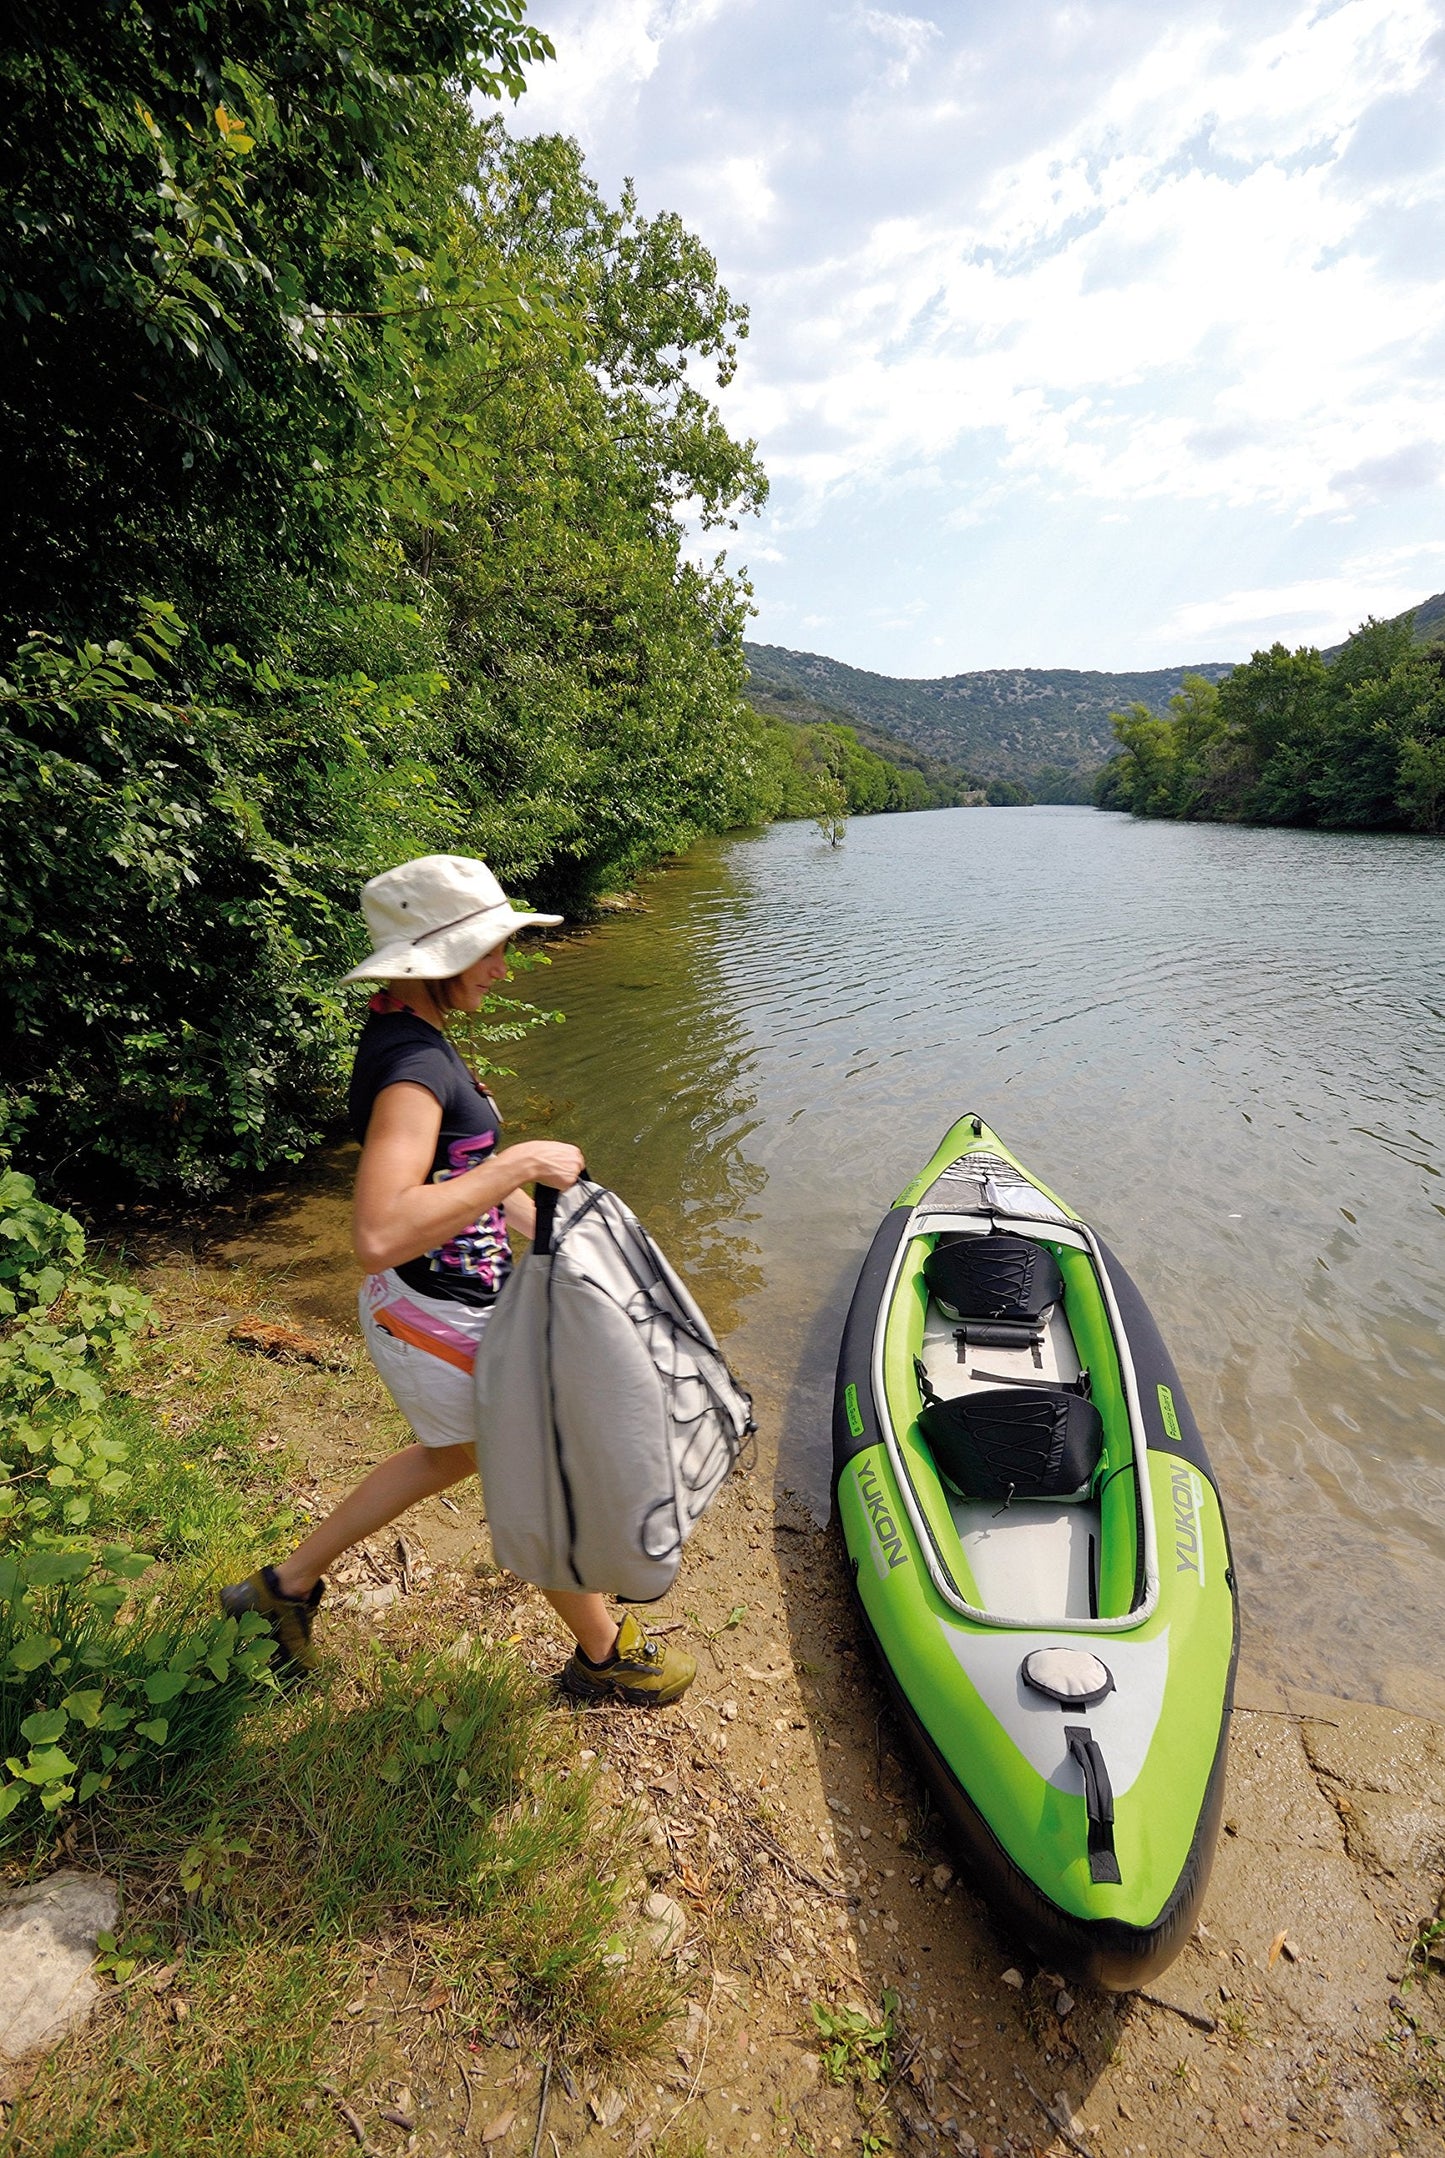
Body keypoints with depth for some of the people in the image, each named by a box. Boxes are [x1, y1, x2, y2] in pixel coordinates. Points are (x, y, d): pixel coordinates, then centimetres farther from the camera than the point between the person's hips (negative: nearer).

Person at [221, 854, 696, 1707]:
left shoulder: (412, 1037, 3)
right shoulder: (412, 1064, -28)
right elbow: (380, 1236, -40)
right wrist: (520, 1164, -32)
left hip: (441, 1306, 9)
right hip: (442, 1328, -9)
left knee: (455, 1457, 32)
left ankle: (288, 1583, 49)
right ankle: (603, 1654, 41)